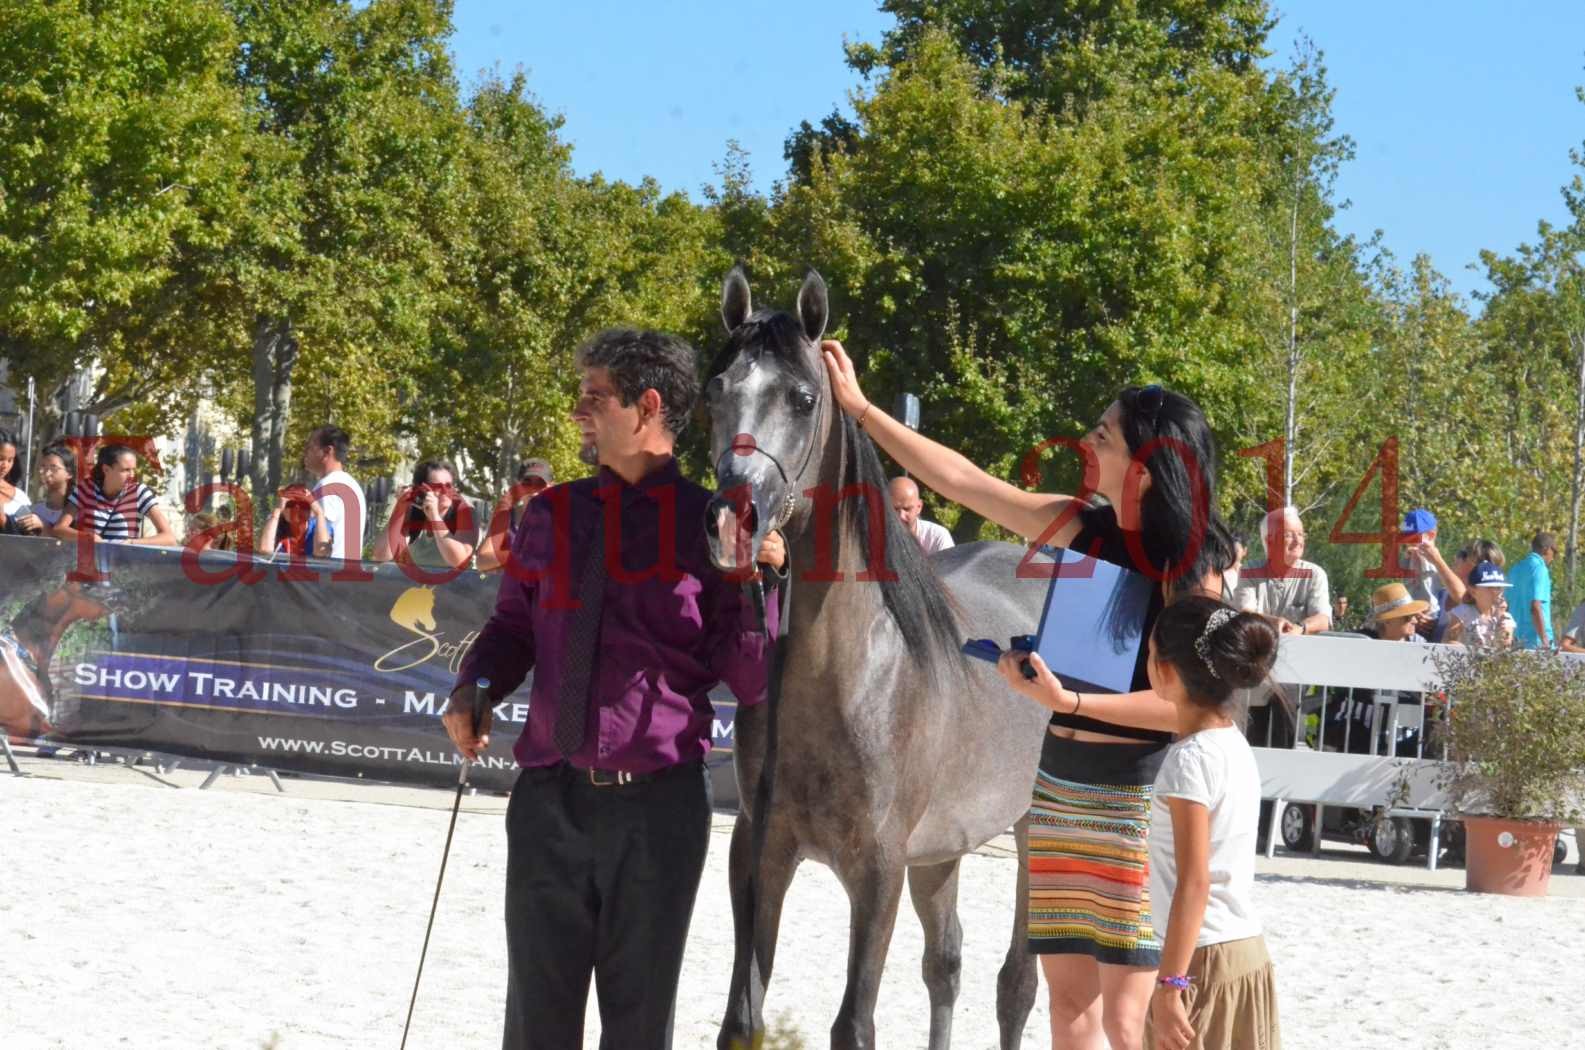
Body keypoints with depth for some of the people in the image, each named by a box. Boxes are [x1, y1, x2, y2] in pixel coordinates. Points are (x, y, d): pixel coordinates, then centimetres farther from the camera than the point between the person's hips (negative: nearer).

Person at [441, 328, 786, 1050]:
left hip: (658, 804, -3)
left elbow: (751, 682, -3)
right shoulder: (555, 515, 9)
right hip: (551, 796, 3)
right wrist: (476, 685, -3)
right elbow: (514, 624, 18)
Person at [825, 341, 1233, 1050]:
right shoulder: (1082, 530, 3)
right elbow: (960, 480, 8)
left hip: (1139, 799, -6)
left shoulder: (1194, 566, -14)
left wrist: (1071, 702, -25)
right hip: (1060, 787, 6)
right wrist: (858, 409, 9)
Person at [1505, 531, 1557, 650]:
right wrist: (1545, 640, -18)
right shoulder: (1539, 568, -11)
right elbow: (1536, 607, -18)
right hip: (1534, 638, -8)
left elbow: (1507, 605, 18)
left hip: (1517, 639, 8)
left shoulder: (1516, 569, 14)